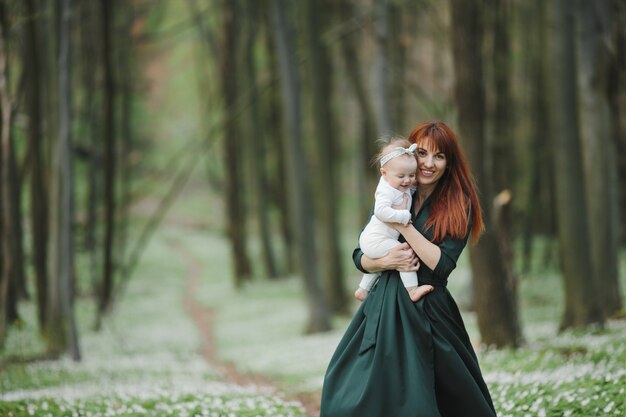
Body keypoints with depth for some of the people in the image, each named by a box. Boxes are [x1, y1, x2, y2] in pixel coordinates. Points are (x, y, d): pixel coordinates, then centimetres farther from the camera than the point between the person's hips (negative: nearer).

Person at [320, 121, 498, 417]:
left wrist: (403, 225, -13)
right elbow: (360, 257, 9)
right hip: (385, 310, 4)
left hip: (429, 313, -4)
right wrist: (386, 262, -12)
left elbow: (442, 264, -11)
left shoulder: (459, 206, -1)